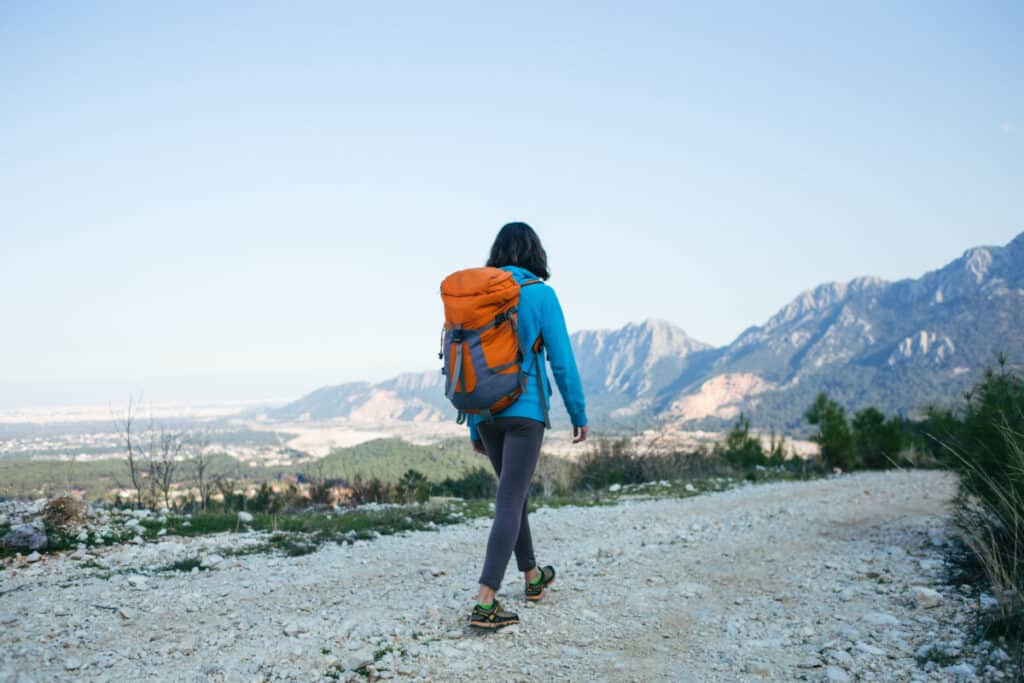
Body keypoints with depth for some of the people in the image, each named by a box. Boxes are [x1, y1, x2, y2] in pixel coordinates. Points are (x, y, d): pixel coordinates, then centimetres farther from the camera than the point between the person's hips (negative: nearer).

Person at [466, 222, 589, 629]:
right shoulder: (540, 293, -5)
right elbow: (562, 359, -6)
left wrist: (474, 426, 17)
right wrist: (579, 414, 4)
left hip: (485, 412, 6)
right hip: (525, 411, -5)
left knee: (514, 490, 21)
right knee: (509, 501, -6)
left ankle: (532, 577, 36)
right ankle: (485, 602, -12)